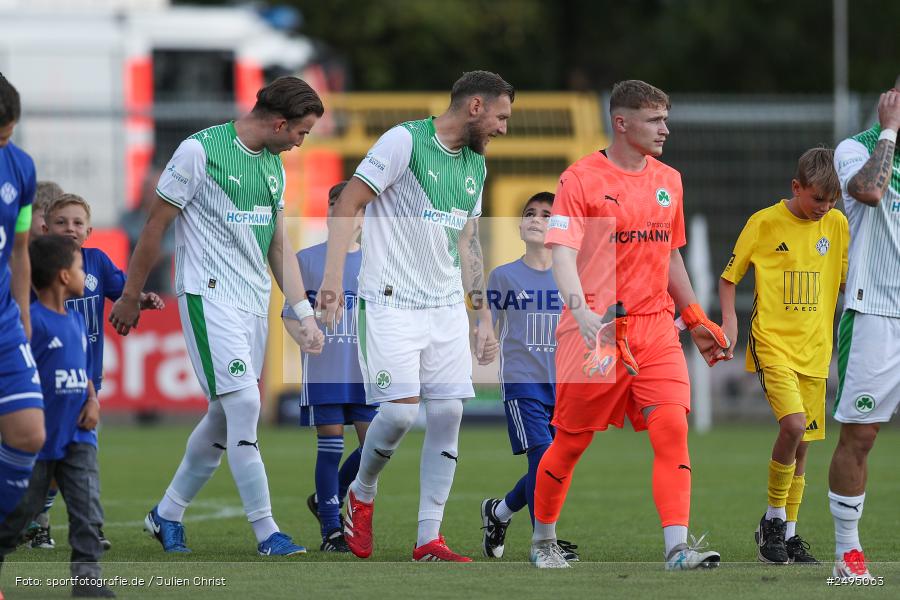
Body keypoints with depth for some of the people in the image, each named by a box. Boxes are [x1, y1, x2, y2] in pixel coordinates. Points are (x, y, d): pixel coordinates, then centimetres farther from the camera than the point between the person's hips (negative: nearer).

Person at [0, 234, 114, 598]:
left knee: (87, 504, -4)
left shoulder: (76, 320, 9)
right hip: (38, 438, -6)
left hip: (76, 435, 7)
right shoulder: (32, 321, -17)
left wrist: (93, 401, 2)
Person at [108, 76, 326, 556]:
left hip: (254, 301, 8)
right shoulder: (200, 151, -10)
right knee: (244, 404, -14)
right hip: (210, 296, -8)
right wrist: (130, 296, 0)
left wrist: (304, 313, 12)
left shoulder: (273, 165, 13)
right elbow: (156, 224, -4)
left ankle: (167, 515, 23)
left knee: (225, 417, 9)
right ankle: (266, 533, -12)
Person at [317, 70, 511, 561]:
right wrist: (333, 277, -21)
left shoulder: (475, 165, 15)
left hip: (446, 307, 7)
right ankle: (361, 495, 14)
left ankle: (429, 540, 4)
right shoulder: (406, 141, -9)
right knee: (400, 411, -15)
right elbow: (347, 204, -11)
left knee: (448, 414, -1)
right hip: (391, 303, -7)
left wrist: (483, 316, 19)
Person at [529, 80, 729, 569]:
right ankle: (543, 539, 25)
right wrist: (583, 313, -31)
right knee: (571, 440, 4)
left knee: (673, 427, -13)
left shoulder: (668, 181, 13)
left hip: (655, 327, 4)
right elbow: (562, 254, -16)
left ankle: (677, 547, -17)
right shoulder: (581, 179, -7)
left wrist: (695, 320, 22)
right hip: (595, 330, -4)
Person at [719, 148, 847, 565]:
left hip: (815, 350, 5)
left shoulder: (837, 225, 6)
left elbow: (846, 280, 19)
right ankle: (773, 518, -7)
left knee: (802, 443, 6)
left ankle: (788, 533, 16)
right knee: (793, 423, -23)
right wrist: (729, 321, -9)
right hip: (773, 343, -5)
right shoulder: (765, 223, -5)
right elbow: (729, 277, 4)